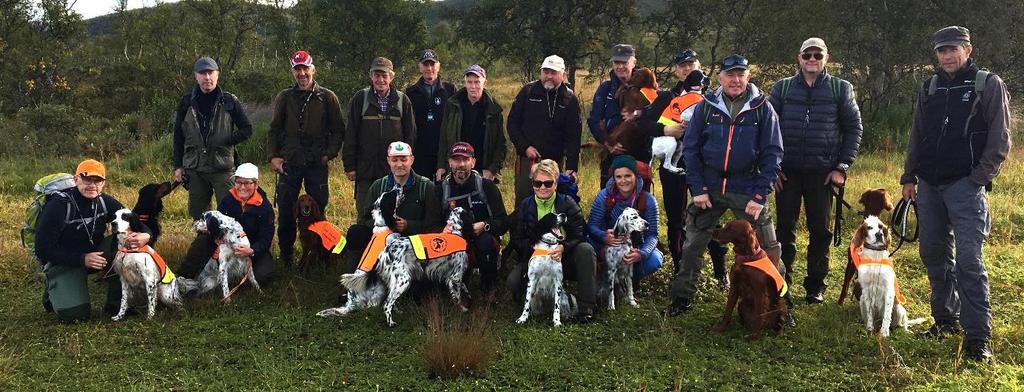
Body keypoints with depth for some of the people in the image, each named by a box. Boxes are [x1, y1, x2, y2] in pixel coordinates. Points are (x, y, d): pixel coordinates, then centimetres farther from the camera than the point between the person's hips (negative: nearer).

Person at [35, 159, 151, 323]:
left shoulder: (105, 202, -7)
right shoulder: (59, 205, -21)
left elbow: (137, 223, -5)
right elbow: (43, 249, -20)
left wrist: (145, 235, -31)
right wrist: (82, 259, -28)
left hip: (94, 253, 5)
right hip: (62, 262, -5)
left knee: (124, 242, -24)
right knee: (75, 315, -23)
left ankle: (115, 304, -10)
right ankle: (54, 293, 15)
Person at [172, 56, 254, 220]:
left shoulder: (229, 101, 0)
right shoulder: (187, 102, 7)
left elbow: (247, 129, 4)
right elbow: (178, 136, 12)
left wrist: (227, 141, -10)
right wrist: (178, 166, 8)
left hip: (223, 168, -3)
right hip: (194, 168, 3)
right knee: (197, 213, 10)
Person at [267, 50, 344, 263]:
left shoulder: (327, 97, 4)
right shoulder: (285, 97, 9)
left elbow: (338, 129, 7)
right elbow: (274, 129, 12)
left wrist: (329, 153, -4)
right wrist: (273, 156, 1)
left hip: (317, 164, -1)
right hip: (288, 163, 2)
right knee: (285, 211, 3)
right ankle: (286, 255, 15)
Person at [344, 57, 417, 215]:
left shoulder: (403, 100, 6)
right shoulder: (360, 99, 2)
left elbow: (410, 135, 7)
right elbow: (351, 134, 2)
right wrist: (349, 165, -3)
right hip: (366, 168, -1)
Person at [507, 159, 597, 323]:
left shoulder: (568, 204, -2)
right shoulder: (524, 206, 2)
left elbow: (579, 235, -11)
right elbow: (516, 240, -2)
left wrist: (563, 247, -32)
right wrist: (535, 246, -22)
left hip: (564, 256, 0)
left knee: (586, 249, -32)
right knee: (513, 281, -29)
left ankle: (586, 308, -29)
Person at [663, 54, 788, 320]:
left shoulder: (762, 108, -2)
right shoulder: (706, 106, 1)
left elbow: (772, 153, -3)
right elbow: (690, 147, 2)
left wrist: (760, 195, -10)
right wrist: (697, 188, -6)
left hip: (747, 190, -1)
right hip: (709, 189, 1)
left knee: (767, 249, 0)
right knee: (692, 246, 7)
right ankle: (682, 299, 22)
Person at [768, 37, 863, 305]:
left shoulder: (841, 89, 5)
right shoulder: (782, 88, 5)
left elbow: (853, 128, 6)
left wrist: (842, 167, -3)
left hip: (822, 173, 0)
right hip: (787, 172, 0)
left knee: (820, 231, 7)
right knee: (785, 229, 4)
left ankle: (816, 286, 17)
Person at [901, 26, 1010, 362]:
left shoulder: (989, 85, -1)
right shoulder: (929, 89, 13)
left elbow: (999, 139, -5)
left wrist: (980, 178, -12)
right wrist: (909, 177, 13)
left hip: (966, 186, -6)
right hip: (929, 185, 6)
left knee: (968, 259, -10)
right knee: (934, 255, 10)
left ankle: (978, 337, -4)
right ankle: (946, 319, 25)